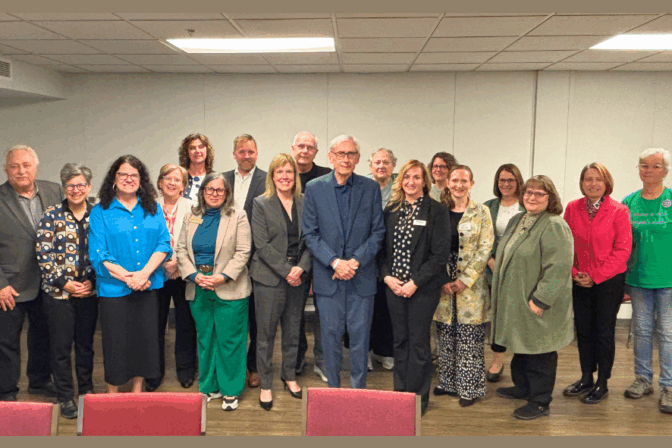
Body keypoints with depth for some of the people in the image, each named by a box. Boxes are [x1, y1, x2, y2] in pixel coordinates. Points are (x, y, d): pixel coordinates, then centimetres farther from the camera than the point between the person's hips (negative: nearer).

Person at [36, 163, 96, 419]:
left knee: (86, 344, 13)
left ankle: (87, 392, 29)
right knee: (61, 347, 5)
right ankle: (66, 398, 19)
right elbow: (43, 254, -5)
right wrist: (65, 283, -10)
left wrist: (91, 281, -8)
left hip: (89, 292, 2)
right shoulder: (51, 215, -2)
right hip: (58, 292, -2)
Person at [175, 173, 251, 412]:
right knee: (204, 340, 13)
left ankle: (231, 391, 15)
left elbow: (243, 252, -6)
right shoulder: (191, 217, 12)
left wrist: (223, 277, -16)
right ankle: (209, 387, 27)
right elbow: (181, 249, 9)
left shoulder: (237, 216, 0)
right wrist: (194, 275, -6)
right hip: (198, 288, 4)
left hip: (229, 289, -4)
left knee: (229, 341, 1)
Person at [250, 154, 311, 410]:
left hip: (298, 277, 3)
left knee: (293, 330, 13)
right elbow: (262, 245, -8)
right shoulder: (261, 204, -2)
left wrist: (301, 268, -10)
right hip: (269, 277, -3)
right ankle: (265, 385, 17)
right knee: (266, 333, 3)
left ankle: (289, 376, 31)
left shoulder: (305, 203, 6)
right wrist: (286, 271, -14)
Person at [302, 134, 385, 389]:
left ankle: (359, 391, 20)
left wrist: (356, 261, -11)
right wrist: (334, 262, -13)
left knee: (360, 335, 5)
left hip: (362, 276, 0)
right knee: (331, 336, 8)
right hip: (328, 276, 0)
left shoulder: (371, 188, 3)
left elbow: (378, 232, 1)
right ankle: (333, 389, 23)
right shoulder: (314, 188, 1)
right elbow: (309, 234, -1)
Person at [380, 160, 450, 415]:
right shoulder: (391, 211, 9)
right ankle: (400, 392, 25)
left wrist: (415, 283, -14)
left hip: (423, 287, -4)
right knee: (399, 341, 12)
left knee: (418, 342, 3)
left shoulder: (436, 211, -5)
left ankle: (418, 397, 17)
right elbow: (382, 248, 11)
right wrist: (386, 276, -5)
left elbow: (440, 254, -10)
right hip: (393, 286, 4)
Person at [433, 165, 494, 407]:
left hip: (471, 284, -2)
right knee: (445, 335, 9)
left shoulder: (481, 212, 0)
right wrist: (442, 280, -7)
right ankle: (448, 382, 24)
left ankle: (469, 388, 13)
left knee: (469, 338, 1)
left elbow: (485, 248, -5)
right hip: (443, 284, 2)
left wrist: (464, 280, -11)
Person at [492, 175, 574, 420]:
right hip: (514, 301, 9)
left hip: (537, 304, -9)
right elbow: (504, 257, 22)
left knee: (539, 352, 3)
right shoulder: (517, 221, 12)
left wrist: (540, 300, -24)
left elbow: (558, 268, -23)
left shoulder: (555, 226, -17)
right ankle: (522, 388, 39)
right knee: (521, 346, 21)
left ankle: (540, 402, 17)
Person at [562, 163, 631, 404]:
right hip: (581, 282, 4)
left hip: (609, 281, -3)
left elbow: (623, 249, -11)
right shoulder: (572, 208, 1)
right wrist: (574, 272, -6)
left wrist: (596, 275, -13)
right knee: (583, 329, 12)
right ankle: (586, 379, 28)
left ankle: (602, 384, 20)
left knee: (604, 332, 6)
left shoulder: (618, 211, -9)